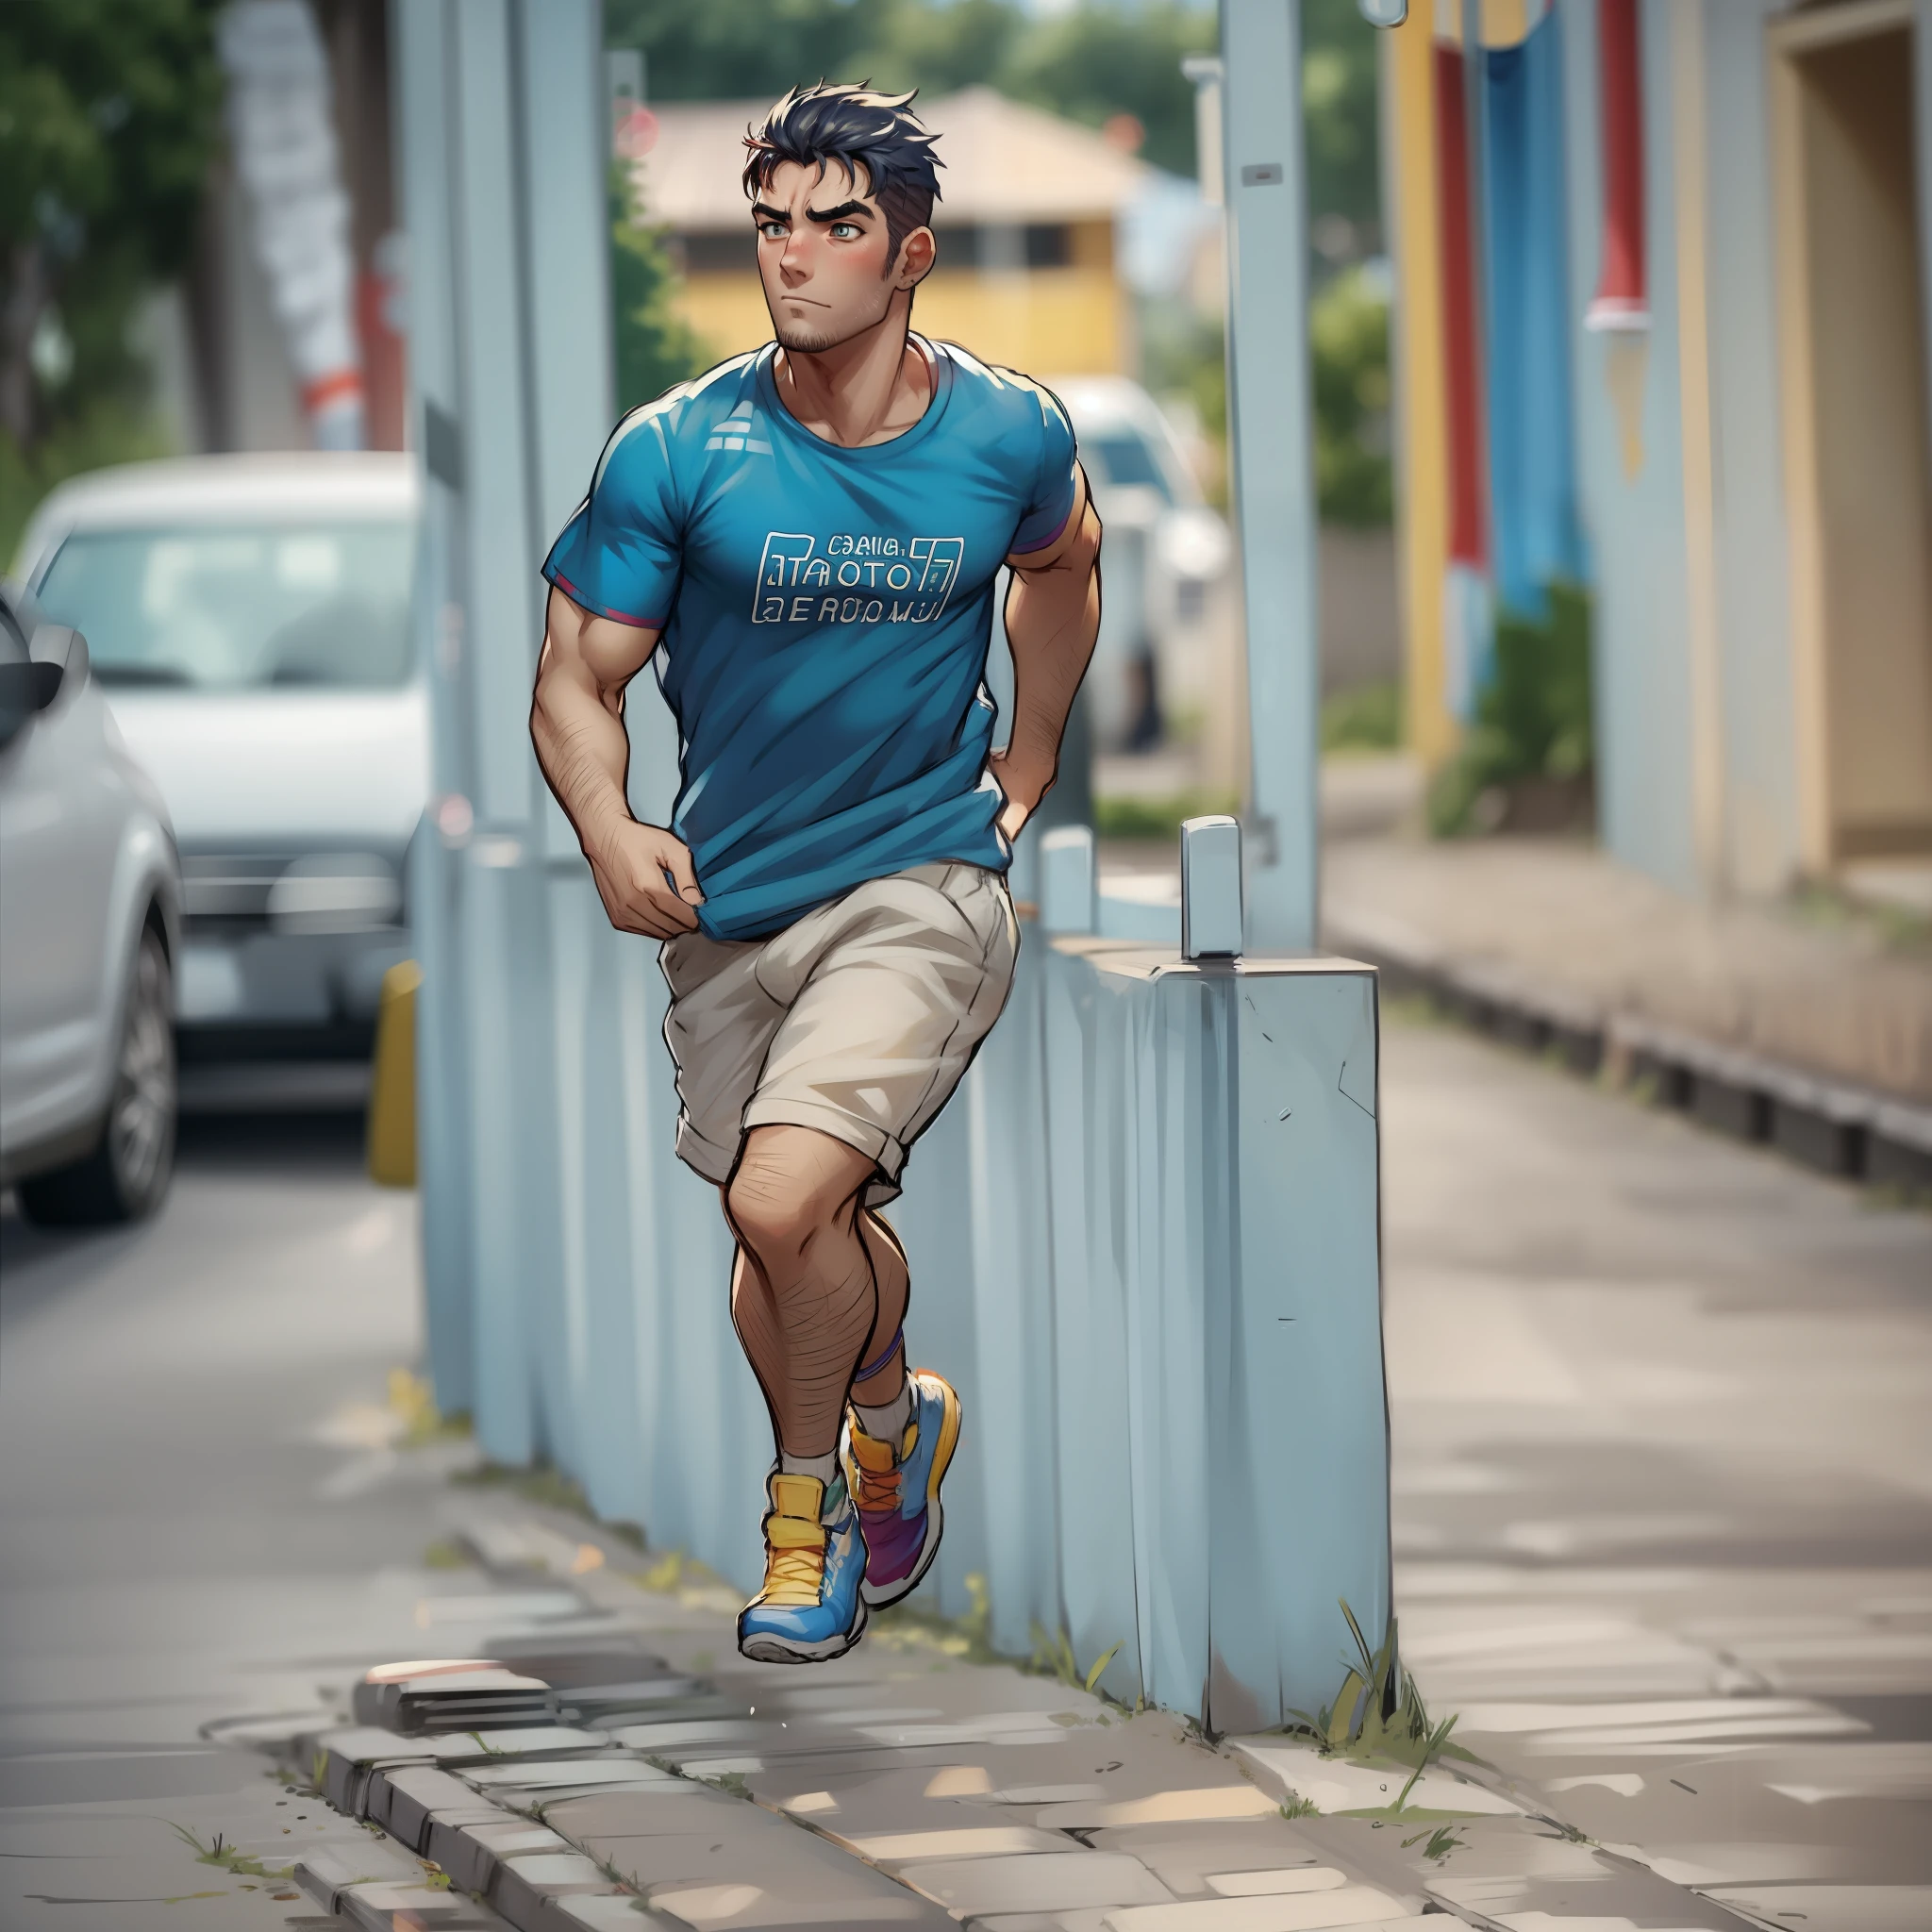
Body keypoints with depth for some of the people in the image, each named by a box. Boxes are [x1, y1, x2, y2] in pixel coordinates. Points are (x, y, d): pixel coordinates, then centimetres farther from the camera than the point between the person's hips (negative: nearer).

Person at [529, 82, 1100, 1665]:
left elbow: (1061, 565, 19)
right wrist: (612, 835, -22)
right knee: (807, 1235, 15)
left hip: (925, 881, -3)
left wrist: (1031, 763, 17)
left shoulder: (1011, 435, -5)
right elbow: (579, 678, -4)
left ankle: (813, 1493, 4)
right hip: (731, 903, 3)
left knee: (786, 1198, -22)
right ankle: (899, 1418, 48)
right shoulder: (677, 452, -9)